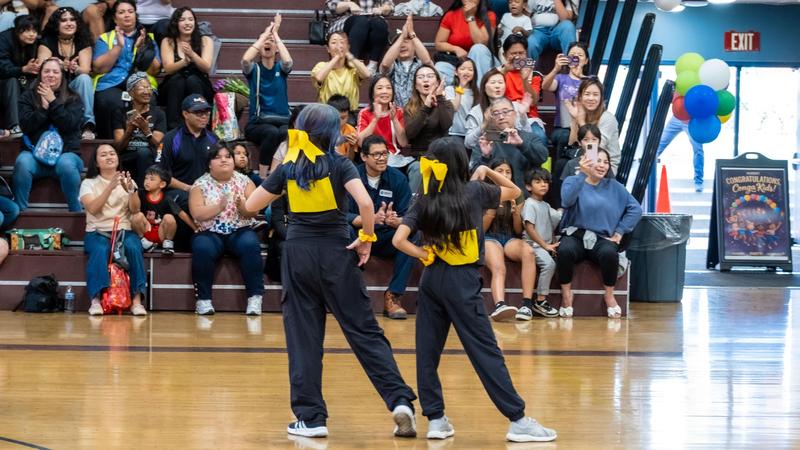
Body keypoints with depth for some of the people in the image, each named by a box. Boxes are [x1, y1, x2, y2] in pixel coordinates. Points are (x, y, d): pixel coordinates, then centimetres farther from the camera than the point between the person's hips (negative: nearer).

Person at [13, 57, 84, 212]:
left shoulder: (73, 99, 9)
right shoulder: (28, 96, 11)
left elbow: (69, 124, -8)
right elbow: (26, 125, -1)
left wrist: (53, 102, -12)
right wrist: (43, 108, -10)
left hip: (66, 152, -1)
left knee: (66, 165, -36)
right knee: (22, 163, -33)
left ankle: (76, 213, -22)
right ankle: (20, 211, -24)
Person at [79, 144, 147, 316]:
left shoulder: (127, 182, 15)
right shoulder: (89, 183, 9)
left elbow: (135, 209, -1)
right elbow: (93, 208, -11)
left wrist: (131, 190, -21)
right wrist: (110, 187, -21)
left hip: (124, 231, 2)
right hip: (98, 232, -2)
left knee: (133, 247, -32)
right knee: (100, 250, -35)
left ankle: (136, 300, -31)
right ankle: (96, 300, -36)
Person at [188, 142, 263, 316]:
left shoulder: (244, 181, 8)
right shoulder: (200, 184, 4)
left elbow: (254, 212, -1)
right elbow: (197, 214, -9)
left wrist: (242, 206, -23)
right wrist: (219, 207, -23)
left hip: (239, 232, 1)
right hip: (209, 233, -1)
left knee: (250, 245, -31)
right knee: (203, 248, -33)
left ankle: (255, 297, -29)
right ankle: (203, 299, -23)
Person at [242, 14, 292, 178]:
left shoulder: (281, 68, 10)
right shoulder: (254, 69, 7)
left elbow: (288, 61, -16)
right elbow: (245, 59, -18)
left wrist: (275, 34, -7)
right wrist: (265, 34, -8)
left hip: (282, 121, 1)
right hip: (257, 123, -1)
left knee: (286, 134, -37)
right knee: (272, 132, -37)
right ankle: (262, 177, -31)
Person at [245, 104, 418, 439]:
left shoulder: (288, 168, 3)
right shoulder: (338, 164, -5)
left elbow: (250, 206, 8)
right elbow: (365, 202, -20)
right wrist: (367, 238, -6)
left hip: (298, 252, 2)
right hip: (335, 251, -2)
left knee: (303, 336, 6)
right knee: (363, 330, 1)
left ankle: (311, 417, 4)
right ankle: (400, 401, -8)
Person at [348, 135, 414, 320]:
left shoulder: (398, 178, -4)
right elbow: (343, 216, -16)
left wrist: (394, 221, -33)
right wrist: (373, 218, -33)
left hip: (387, 240, 2)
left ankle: (393, 296, -21)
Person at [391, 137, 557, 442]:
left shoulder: (424, 202, 1)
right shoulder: (474, 192, -3)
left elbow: (399, 240, -8)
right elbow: (514, 191, 13)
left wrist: (425, 255, 3)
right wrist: (487, 172, 16)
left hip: (432, 279, 3)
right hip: (461, 282, -3)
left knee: (427, 351, 9)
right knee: (486, 352, -3)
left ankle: (435, 419, 9)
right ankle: (517, 420, -3)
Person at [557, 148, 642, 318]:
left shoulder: (613, 186, 14)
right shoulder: (572, 181, 7)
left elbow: (635, 209, 9)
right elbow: (567, 200, -17)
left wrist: (619, 232, -1)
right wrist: (582, 174, -28)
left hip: (602, 238, 1)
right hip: (575, 235, -1)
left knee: (609, 253, -34)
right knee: (565, 251, -36)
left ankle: (609, 295, -10)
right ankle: (566, 295, -15)